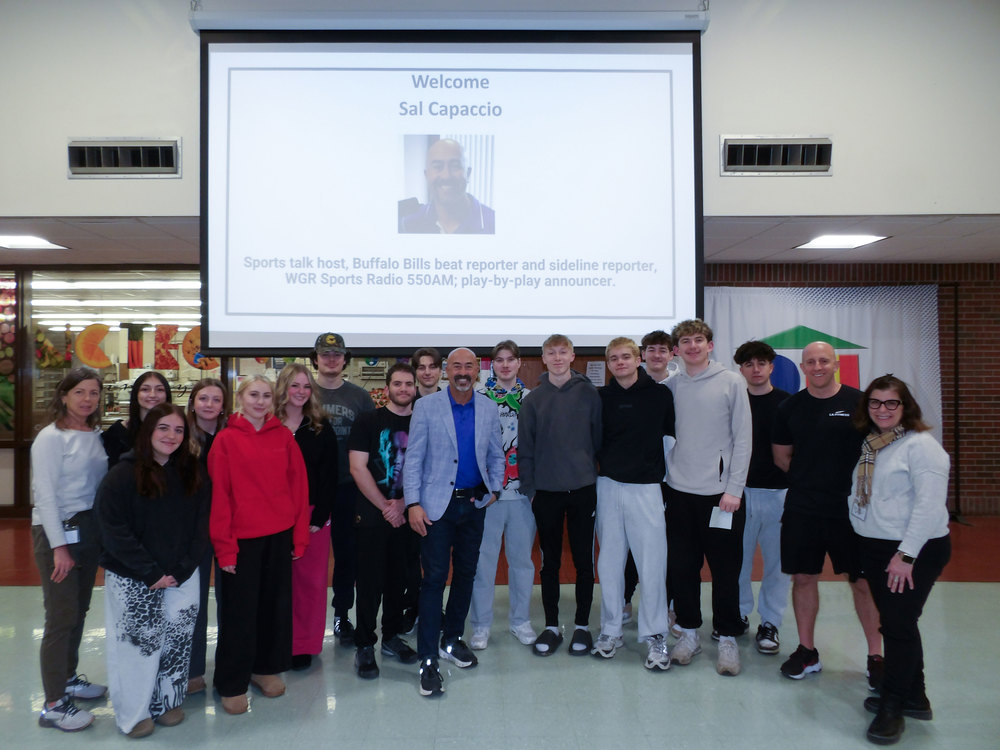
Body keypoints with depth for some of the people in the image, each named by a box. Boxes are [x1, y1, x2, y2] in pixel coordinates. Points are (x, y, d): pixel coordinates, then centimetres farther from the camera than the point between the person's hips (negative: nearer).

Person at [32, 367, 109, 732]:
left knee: (79, 610, 16)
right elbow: (45, 495, -14)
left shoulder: (95, 436, 8)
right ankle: (53, 705, 8)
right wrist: (59, 546, -17)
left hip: (90, 530, 7)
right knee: (62, 616, -3)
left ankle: (68, 678, 33)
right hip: (57, 532, -7)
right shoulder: (51, 437, -11)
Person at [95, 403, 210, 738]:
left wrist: (181, 570, -9)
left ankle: (168, 701, 28)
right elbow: (114, 530, -13)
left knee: (176, 642, 8)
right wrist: (151, 573, -15)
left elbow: (201, 527, 1)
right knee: (137, 644, 5)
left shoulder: (194, 475, 1)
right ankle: (134, 714, 22)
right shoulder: (123, 475, -9)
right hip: (131, 580, -3)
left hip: (182, 579, 3)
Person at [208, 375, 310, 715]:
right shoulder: (226, 440, -4)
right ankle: (232, 683, 20)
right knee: (239, 610, 5)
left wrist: (299, 536, 2)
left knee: (276, 603, 13)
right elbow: (218, 495, -6)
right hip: (242, 537, -3)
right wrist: (224, 546, -9)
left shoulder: (284, 436, 4)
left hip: (280, 535, 3)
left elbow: (299, 485, 5)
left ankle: (267, 668, 31)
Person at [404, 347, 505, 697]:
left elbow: (496, 455, 14)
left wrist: (493, 489, 4)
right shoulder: (426, 406, -4)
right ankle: (428, 661, 4)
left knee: (466, 574, 14)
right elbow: (413, 458, -6)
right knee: (435, 577, -4)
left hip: (474, 503, 4)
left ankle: (452, 639, 32)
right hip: (438, 504, -4)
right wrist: (413, 503, -12)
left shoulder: (489, 409, 5)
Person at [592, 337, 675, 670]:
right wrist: (603, 465, 5)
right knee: (609, 561, 9)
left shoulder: (661, 394, -1)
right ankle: (611, 631, 22)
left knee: (652, 561, -1)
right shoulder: (601, 397, 5)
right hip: (608, 486, 2)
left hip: (646, 487, -2)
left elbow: (675, 431, 4)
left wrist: (657, 465, 0)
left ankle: (655, 636, 13)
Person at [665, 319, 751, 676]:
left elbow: (743, 438, -5)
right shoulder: (670, 386, 6)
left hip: (721, 491, -3)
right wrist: (665, 475, 4)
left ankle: (727, 637, 21)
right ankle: (689, 631, 25)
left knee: (725, 569, 6)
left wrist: (734, 488, -11)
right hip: (680, 491, 3)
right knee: (681, 567, 9)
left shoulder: (731, 382, -3)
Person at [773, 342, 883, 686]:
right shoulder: (790, 407, 5)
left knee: (863, 581, 4)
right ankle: (807, 651, 24)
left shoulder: (858, 402, -4)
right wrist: (810, 479, 4)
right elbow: (781, 456, 14)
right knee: (803, 578, 9)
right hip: (801, 509, 3)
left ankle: (875, 656, 20)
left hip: (849, 508, -2)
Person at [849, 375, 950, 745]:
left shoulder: (920, 445, -14)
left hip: (915, 551, -8)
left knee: (898, 624, -3)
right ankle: (915, 698, 30)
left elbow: (930, 505, -20)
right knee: (895, 623, 15)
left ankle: (893, 706, 12)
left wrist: (906, 554, -21)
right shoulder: (870, 444, 10)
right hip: (875, 548, 8)